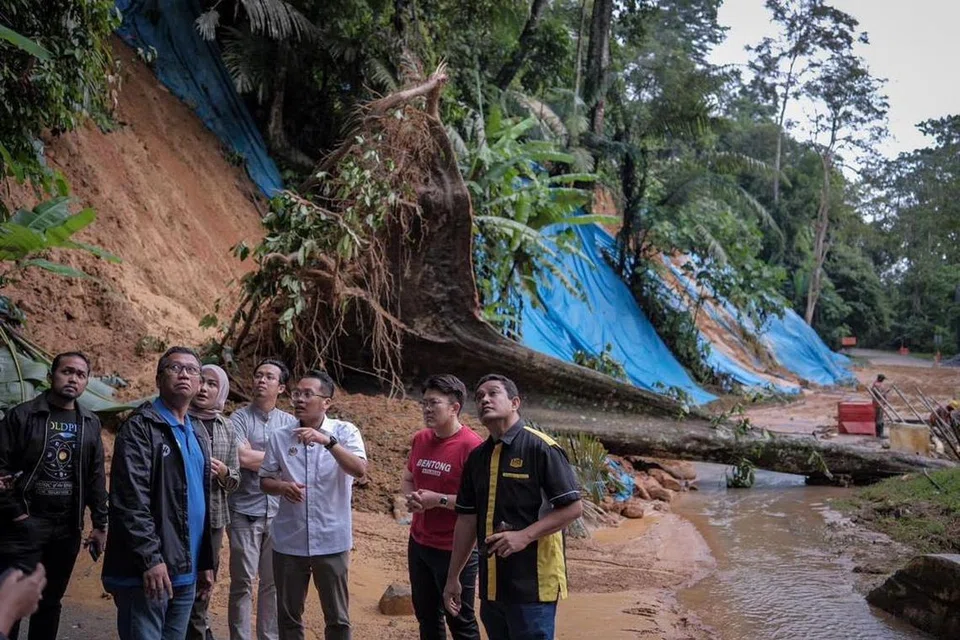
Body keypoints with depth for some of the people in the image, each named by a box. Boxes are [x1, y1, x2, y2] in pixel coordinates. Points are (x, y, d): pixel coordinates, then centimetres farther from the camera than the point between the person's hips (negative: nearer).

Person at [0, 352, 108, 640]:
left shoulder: (90, 424, 9)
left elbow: (96, 477, 10)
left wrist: (100, 523, 6)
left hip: (68, 528, 4)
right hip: (25, 525, -4)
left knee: (50, 602, 13)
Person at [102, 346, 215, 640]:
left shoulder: (196, 435, 18)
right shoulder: (141, 426, -7)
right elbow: (130, 499, -16)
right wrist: (150, 558, -21)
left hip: (186, 572, 8)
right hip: (145, 571, -8)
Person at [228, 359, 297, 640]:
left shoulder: (290, 423, 9)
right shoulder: (239, 418, -2)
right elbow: (242, 458, -16)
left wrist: (257, 459, -11)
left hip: (279, 512, 3)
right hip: (245, 512, -3)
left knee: (273, 582, 10)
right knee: (243, 582, 2)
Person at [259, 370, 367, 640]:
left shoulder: (345, 432, -6)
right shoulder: (280, 437, 1)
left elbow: (360, 470, -21)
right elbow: (265, 480, 7)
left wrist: (327, 441, -32)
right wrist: (282, 486, -15)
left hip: (331, 541, -2)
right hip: (289, 541, 2)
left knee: (337, 617, 9)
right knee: (288, 615, 14)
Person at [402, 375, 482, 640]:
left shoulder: (471, 446, -18)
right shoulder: (419, 439, 4)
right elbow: (407, 480, 17)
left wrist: (439, 499, -22)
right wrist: (411, 497, -4)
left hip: (455, 550, -7)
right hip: (418, 544, 7)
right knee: (426, 616, 20)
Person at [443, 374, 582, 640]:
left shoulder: (541, 448, -10)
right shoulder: (477, 457, 10)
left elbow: (573, 507, -12)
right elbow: (467, 518, 13)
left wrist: (524, 536, -21)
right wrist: (453, 577, 13)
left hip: (532, 585, -6)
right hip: (491, 585, 6)